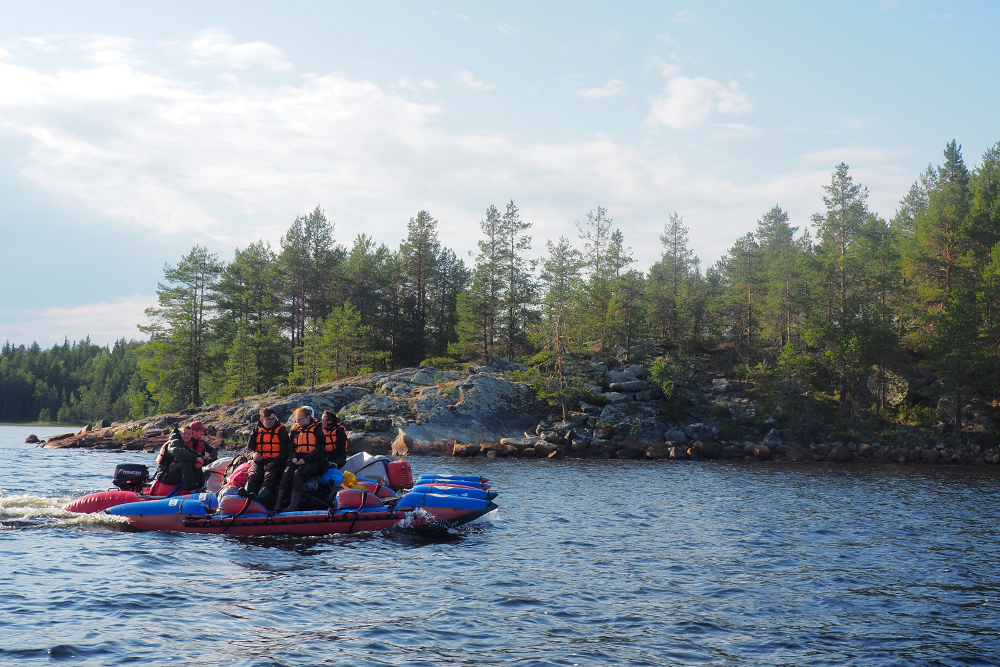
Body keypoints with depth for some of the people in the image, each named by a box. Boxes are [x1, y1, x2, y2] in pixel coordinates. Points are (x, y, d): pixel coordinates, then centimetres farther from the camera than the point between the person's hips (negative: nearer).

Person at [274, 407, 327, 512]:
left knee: (298, 473, -32)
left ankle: (294, 505, -34)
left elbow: (320, 449, -7)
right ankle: (278, 504, -31)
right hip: (298, 460, 5)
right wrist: (293, 457, -5)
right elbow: (292, 448, 18)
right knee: (287, 472, -25)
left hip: (314, 461, -5)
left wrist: (305, 459, -17)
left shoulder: (317, 429, 0)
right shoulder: (296, 430, 18)